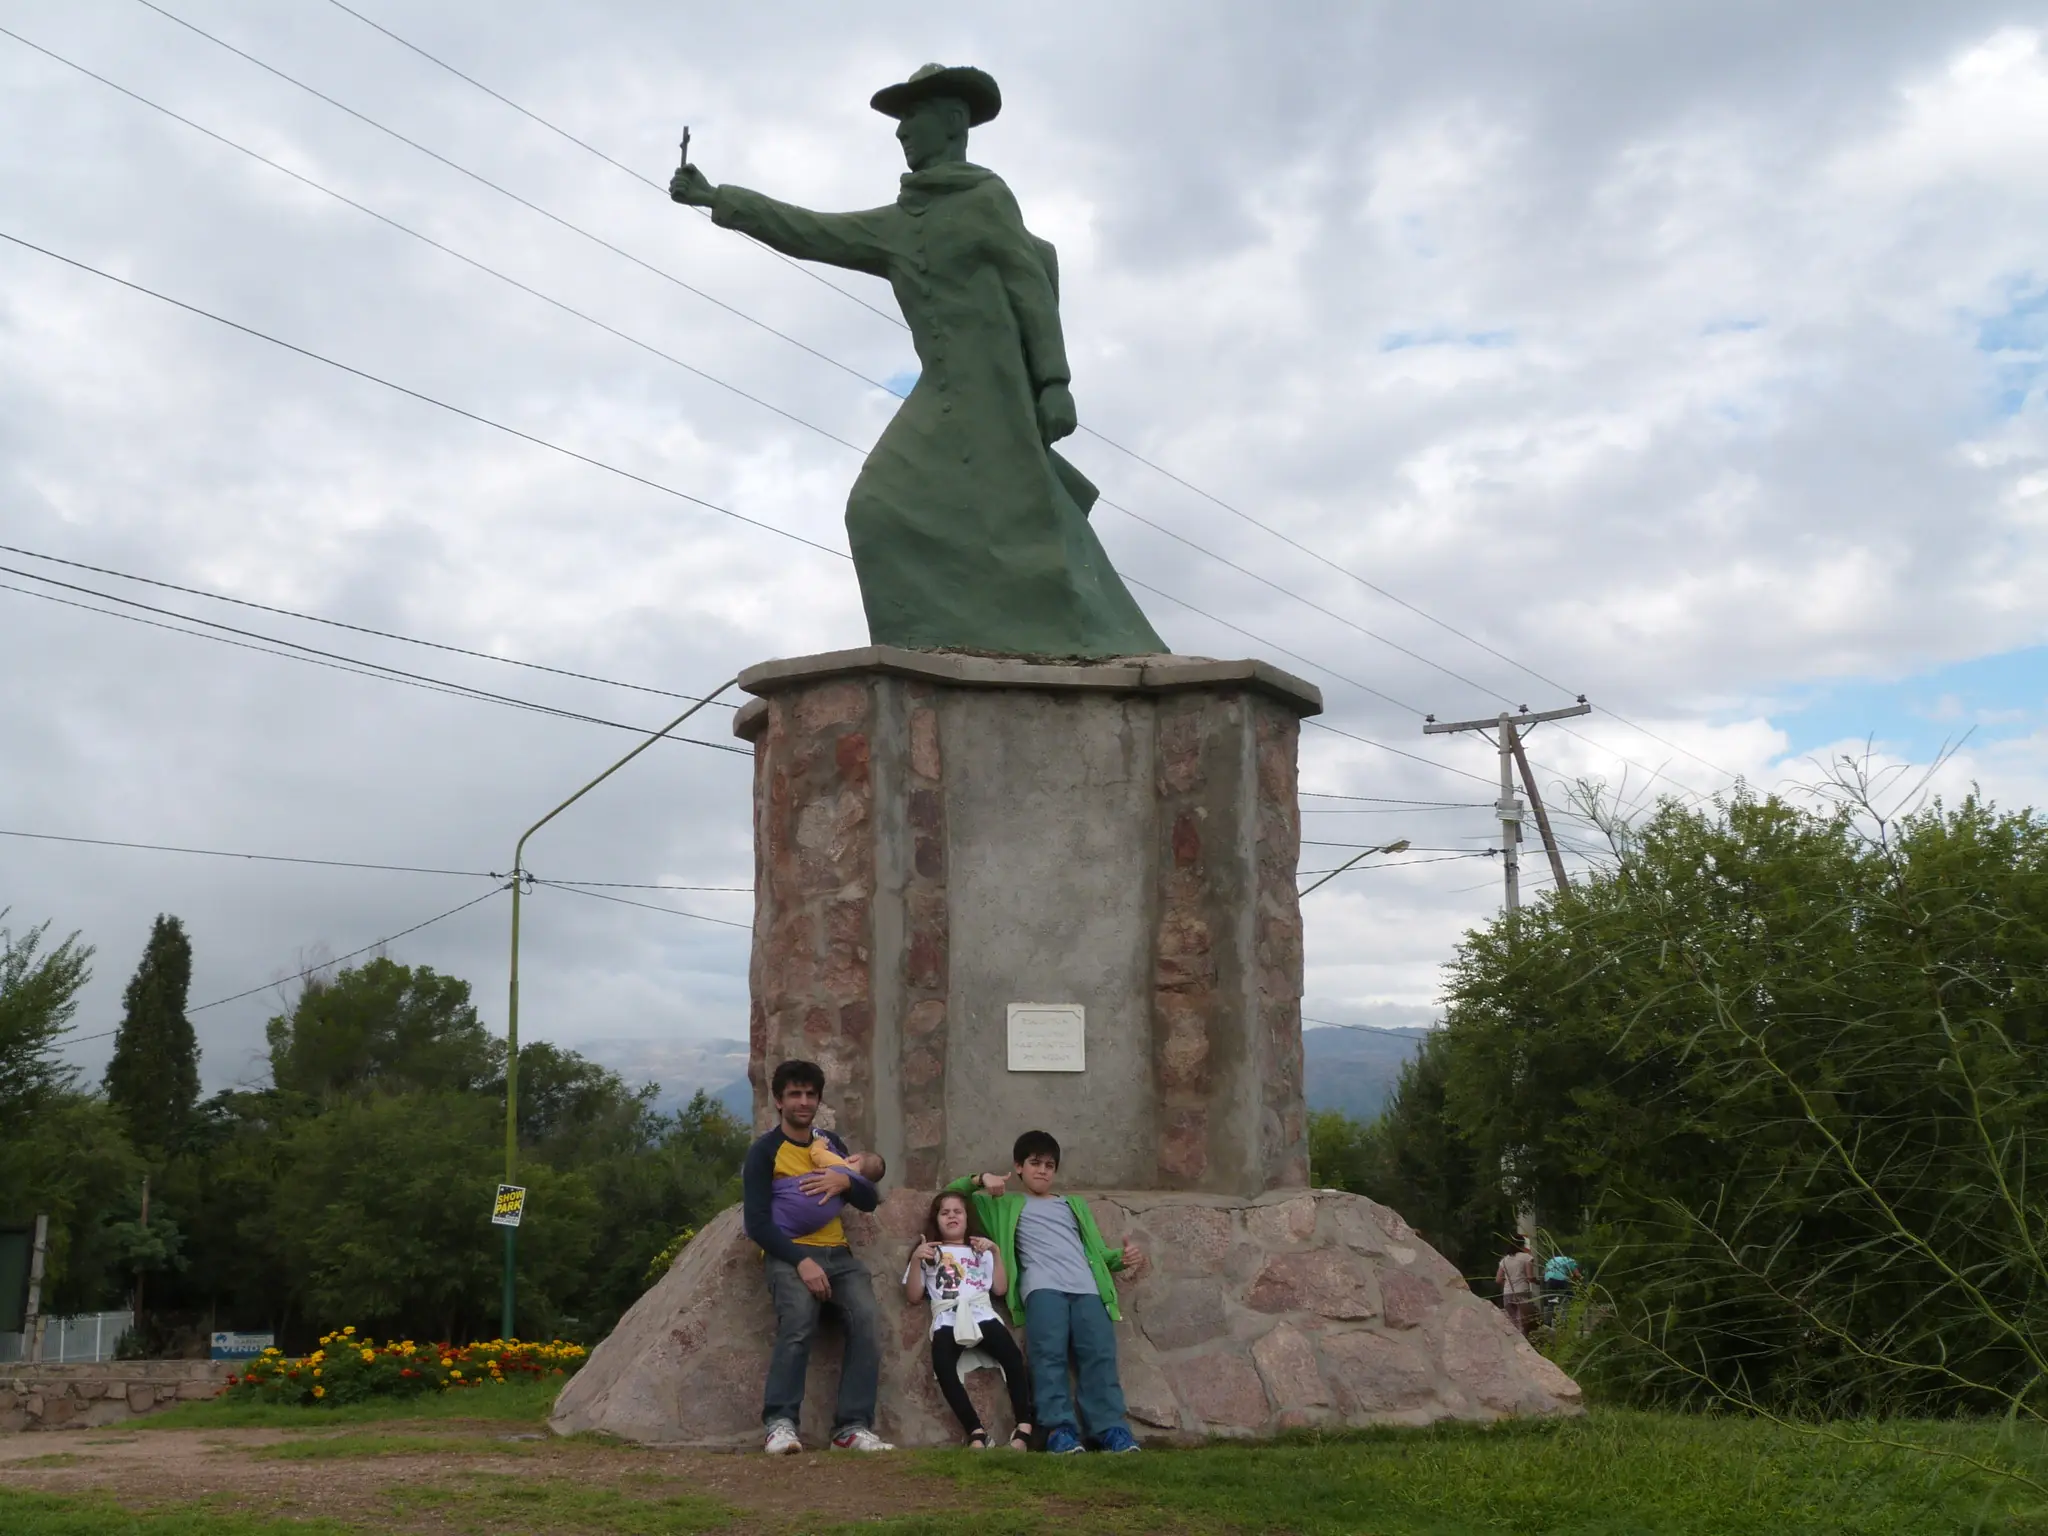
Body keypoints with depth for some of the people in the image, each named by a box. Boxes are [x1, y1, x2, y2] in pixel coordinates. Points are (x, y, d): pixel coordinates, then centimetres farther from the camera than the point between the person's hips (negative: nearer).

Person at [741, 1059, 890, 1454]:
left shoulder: (831, 1144, 19)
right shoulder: (763, 1152, 2)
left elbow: (869, 1201, 17)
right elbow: (757, 1222, -7)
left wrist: (845, 1182, -7)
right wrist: (801, 1261, -20)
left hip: (837, 1253, 4)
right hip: (788, 1254, -4)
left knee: (865, 1319, -23)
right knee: (798, 1321, -33)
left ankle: (853, 1427, -24)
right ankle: (780, 1423, -31)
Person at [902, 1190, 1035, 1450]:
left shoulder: (980, 1251, 31)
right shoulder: (928, 1253, 27)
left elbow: (1001, 1289, 17)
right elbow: (913, 1297, 15)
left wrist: (996, 1252, 9)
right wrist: (916, 1260, 2)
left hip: (982, 1314, 1)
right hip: (947, 1318, -1)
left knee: (1013, 1357, -32)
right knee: (943, 1366, -37)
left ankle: (1024, 1428, -35)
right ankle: (976, 1433, -42)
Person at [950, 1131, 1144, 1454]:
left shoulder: (1074, 1205, 37)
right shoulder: (1007, 1204, 29)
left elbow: (1097, 1251, 29)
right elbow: (952, 1194, 28)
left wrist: (1122, 1257, 7)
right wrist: (979, 1179, 8)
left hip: (1087, 1288, 3)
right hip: (1042, 1288, -2)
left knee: (1099, 1354, -20)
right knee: (1049, 1353, -27)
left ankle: (1109, 1428, -26)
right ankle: (1059, 1428, -33)